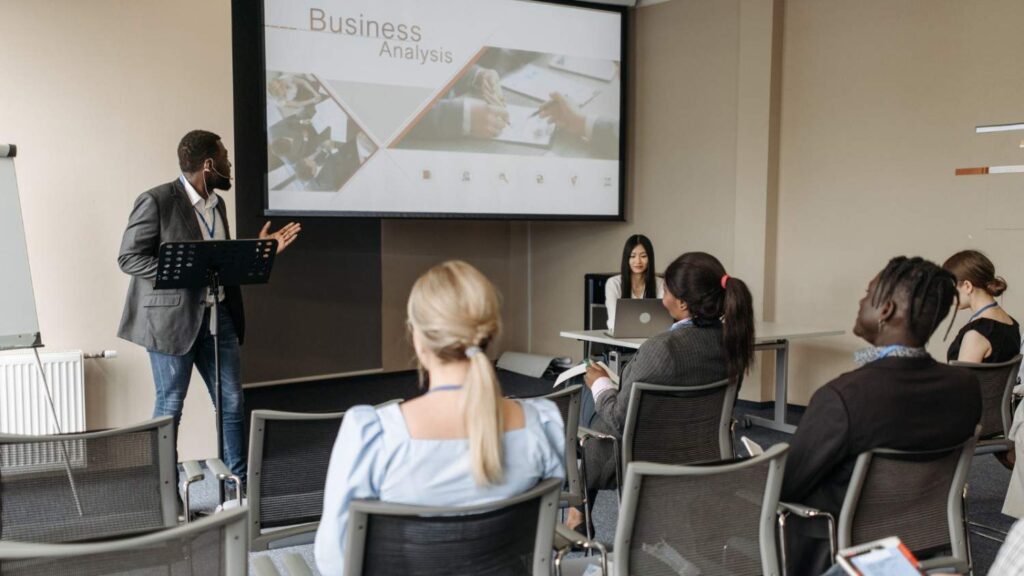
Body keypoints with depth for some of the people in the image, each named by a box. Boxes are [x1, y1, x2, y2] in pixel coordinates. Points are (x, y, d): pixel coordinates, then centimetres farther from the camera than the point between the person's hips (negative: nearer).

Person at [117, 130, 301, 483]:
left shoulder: (217, 203, 11)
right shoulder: (157, 201, -12)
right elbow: (128, 258, -12)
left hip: (217, 314, 7)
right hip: (172, 318, -7)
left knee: (232, 402, 10)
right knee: (170, 406, 5)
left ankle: (239, 482, 22)